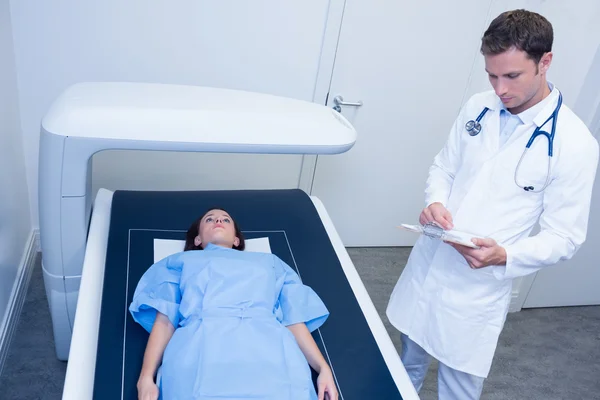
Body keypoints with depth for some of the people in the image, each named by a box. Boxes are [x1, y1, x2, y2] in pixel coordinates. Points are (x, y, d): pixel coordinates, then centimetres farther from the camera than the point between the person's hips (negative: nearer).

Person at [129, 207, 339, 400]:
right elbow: (164, 320, 15)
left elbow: (294, 319, 21)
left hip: (269, 355, 2)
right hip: (201, 356, -1)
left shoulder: (269, 261, 33)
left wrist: (324, 369, 6)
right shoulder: (180, 262, 30)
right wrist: (146, 378, -1)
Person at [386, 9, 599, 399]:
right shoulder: (477, 107, -1)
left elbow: (564, 237, -11)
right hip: (427, 264, 4)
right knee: (408, 367, 25)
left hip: (479, 289, -4)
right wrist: (435, 201, -14)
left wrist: (504, 257, -29)